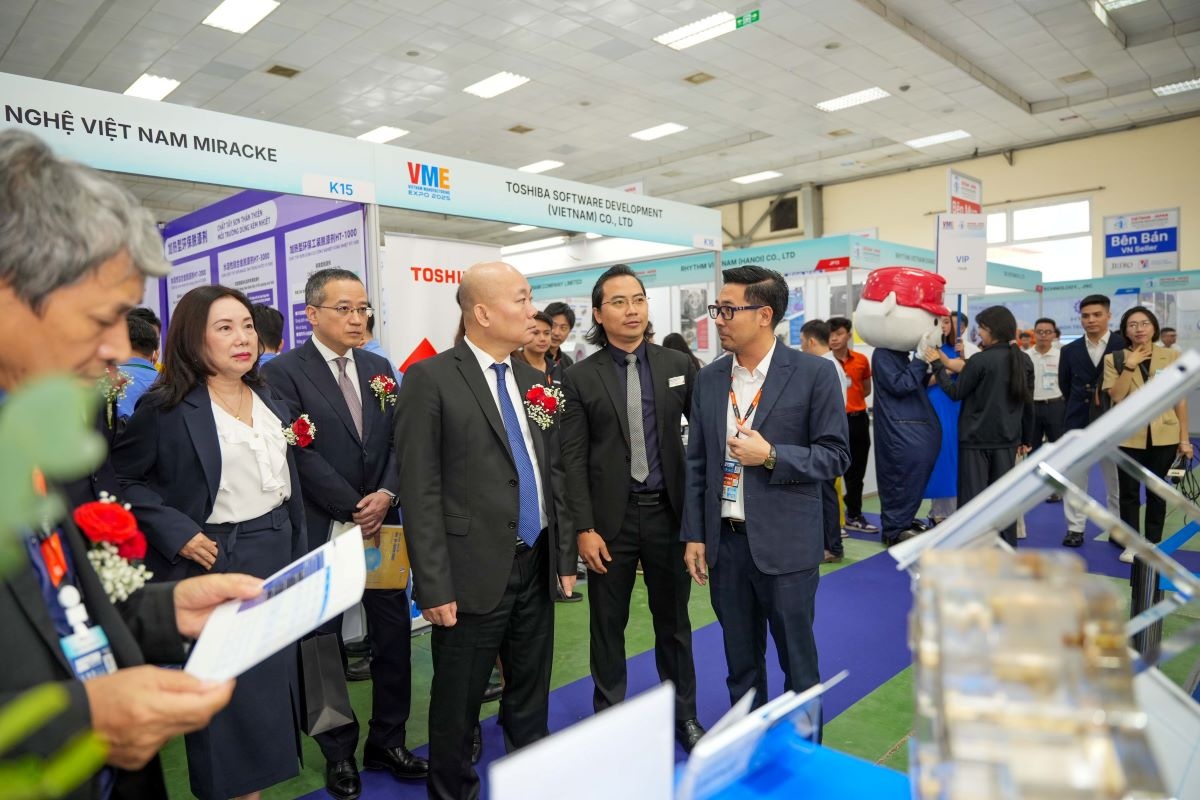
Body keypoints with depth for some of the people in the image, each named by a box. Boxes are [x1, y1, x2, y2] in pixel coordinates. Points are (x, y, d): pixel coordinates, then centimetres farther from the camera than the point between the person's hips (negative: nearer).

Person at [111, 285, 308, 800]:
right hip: (215, 562, -6)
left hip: (277, 557, 6)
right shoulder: (167, 407, -12)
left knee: (274, 678, 15)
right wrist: (178, 533, -17)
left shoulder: (268, 400, 6)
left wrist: (298, 558, 13)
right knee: (222, 690, 6)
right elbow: (119, 479, -9)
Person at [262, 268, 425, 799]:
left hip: (383, 524, 5)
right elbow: (303, 454, -14)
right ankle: (339, 753, 29)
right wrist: (354, 510, -15)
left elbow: (398, 440, 5)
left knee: (394, 635, 10)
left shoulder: (380, 368, 9)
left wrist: (386, 494, -11)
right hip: (322, 532, -4)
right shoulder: (283, 373, -8)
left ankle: (387, 742, 29)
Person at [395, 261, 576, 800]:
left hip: (537, 567, 6)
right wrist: (434, 586, -15)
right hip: (475, 573, -5)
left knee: (532, 699, 19)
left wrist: (565, 555, 11)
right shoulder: (430, 379, -10)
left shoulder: (532, 379, 8)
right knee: (458, 705, 12)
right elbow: (419, 491, -13)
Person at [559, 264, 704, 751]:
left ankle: (684, 715, 33)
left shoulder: (677, 365, 1)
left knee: (673, 621, 15)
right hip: (610, 516, -1)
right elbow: (573, 458, -5)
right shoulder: (580, 378, -3)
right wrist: (584, 528, -10)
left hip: (668, 510, 2)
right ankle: (609, 716, 30)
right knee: (608, 625, 12)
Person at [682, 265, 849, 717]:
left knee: (798, 662, 11)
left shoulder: (814, 374, -8)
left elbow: (836, 456, -7)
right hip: (725, 541, 4)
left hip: (785, 544, -4)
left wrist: (771, 455, -20)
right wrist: (694, 536, 5)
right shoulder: (709, 379, 5)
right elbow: (697, 463, 8)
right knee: (740, 663, 17)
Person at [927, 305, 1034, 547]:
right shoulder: (1025, 361, 5)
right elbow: (1028, 403, 11)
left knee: (973, 495, 1)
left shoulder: (980, 360, -15)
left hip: (976, 438, -6)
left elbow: (955, 393, -7)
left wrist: (938, 365, 3)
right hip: (1007, 438, 6)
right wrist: (1025, 439, 19)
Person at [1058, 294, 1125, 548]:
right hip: (1077, 423, 2)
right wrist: (1083, 403, 13)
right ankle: (1075, 528, 13)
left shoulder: (1124, 346, -4)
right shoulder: (1069, 350, 4)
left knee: (1117, 481, 7)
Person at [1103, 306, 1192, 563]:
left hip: (1164, 435, 1)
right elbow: (1116, 396, -12)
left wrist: (1184, 438, 2)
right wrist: (1130, 366, -18)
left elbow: (1180, 400, 3)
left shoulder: (1172, 357, 2)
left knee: (1157, 492, 11)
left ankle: (1153, 544, 22)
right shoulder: (1114, 359, -1)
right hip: (1129, 436, -1)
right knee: (1129, 492, 6)